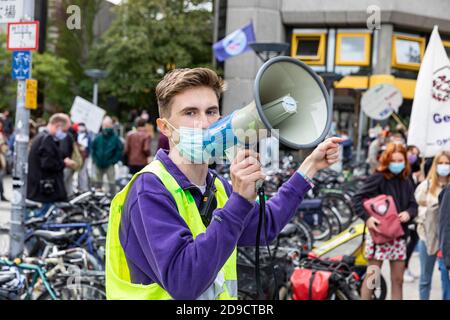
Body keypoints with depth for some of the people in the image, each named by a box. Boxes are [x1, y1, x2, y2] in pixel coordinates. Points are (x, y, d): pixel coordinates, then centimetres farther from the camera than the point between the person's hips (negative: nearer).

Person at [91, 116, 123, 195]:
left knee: (112, 183, -5)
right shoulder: (98, 137, -1)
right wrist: (95, 159, 2)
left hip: (109, 165, -4)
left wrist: (113, 161, -10)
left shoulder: (115, 138, -9)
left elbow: (120, 150, -6)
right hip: (98, 165, 4)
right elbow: (93, 148, 11)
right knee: (98, 182, 15)